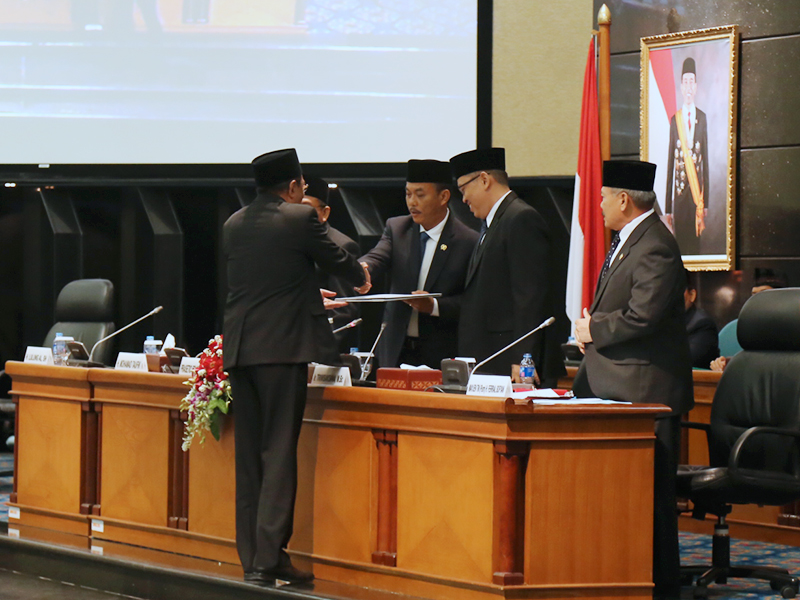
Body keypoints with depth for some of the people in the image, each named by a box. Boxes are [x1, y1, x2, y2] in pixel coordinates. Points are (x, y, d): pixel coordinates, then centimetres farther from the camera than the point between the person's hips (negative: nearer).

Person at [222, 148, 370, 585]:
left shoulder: (233, 225, 12)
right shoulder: (299, 218, -7)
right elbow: (336, 260, 7)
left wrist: (312, 296, 39)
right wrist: (362, 278, 30)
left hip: (238, 350, 6)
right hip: (282, 348, -6)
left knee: (249, 455, 9)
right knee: (279, 452, -4)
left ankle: (251, 558, 12)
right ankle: (268, 559, -6)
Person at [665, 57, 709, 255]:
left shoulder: (702, 118, 3)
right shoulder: (675, 119, 3)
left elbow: (706, 160, 4)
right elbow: (670, 163, 4)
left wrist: (706, 202, 0)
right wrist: (667, 208, 1)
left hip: (697, 193, 0)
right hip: (679, 194, 0)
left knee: (695, 242, 3)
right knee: (680, 241, 2)